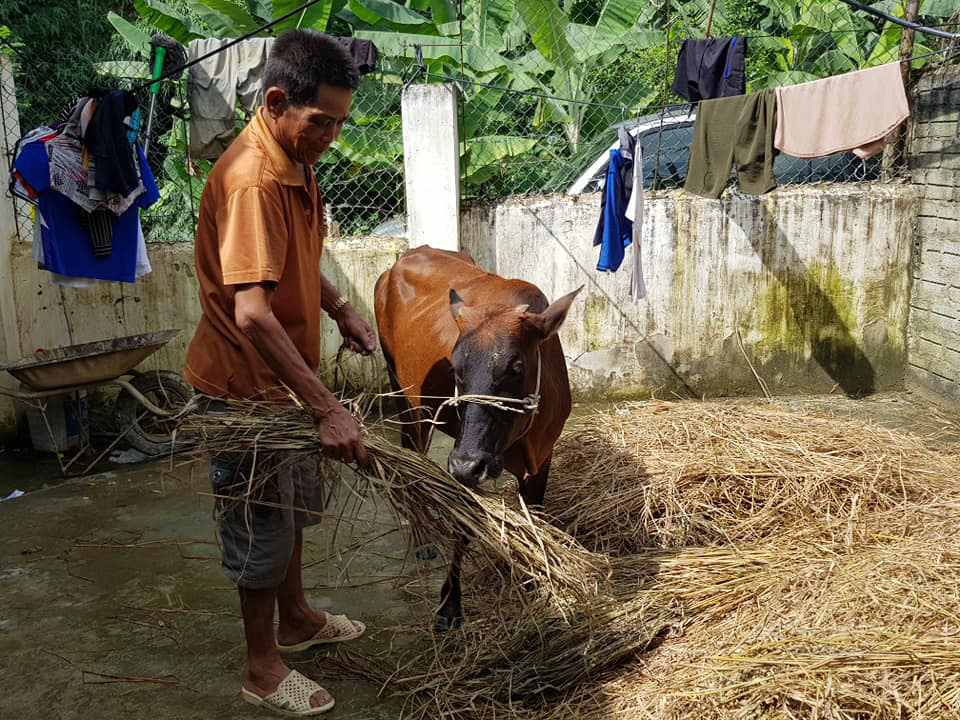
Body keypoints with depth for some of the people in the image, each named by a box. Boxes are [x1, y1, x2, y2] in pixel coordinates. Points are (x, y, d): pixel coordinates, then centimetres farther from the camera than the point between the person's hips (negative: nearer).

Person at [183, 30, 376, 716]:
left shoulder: (295, 161, 3)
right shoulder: (251, 179, -28)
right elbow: (252, 313, -36)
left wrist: (342, 310, 4)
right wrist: (328, 408, -36)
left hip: (283, 374, 9)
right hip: (246, 382, -9)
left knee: (294, 502, 23)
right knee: (262, 523, 6)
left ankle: (297, 618, 45)